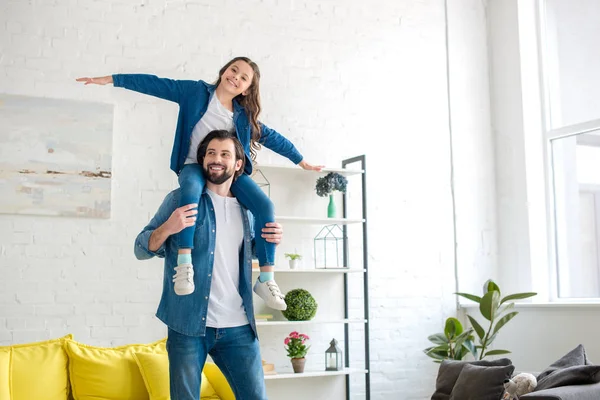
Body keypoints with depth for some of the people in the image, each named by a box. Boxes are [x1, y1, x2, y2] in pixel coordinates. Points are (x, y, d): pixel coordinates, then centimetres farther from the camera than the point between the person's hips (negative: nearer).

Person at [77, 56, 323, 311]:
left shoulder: (244, 116, 9)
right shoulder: (196, 91, 2)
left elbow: (272, 137, 18)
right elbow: (155, 84, -1)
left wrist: (302, 161, 23)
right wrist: (110, 79, -5)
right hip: (195, 166, -3)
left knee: (265, 206, -21)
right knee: (191, 191, -40)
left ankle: (266, 279, -16)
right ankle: (184, 262, -37)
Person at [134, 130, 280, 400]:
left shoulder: (245, 209, 12)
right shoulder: (181, 198, 2)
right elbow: (141, 249, 0)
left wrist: (270, 242, 5)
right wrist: (167, 228, -20)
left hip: (238, 327, 3)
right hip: (188, 325, -3)